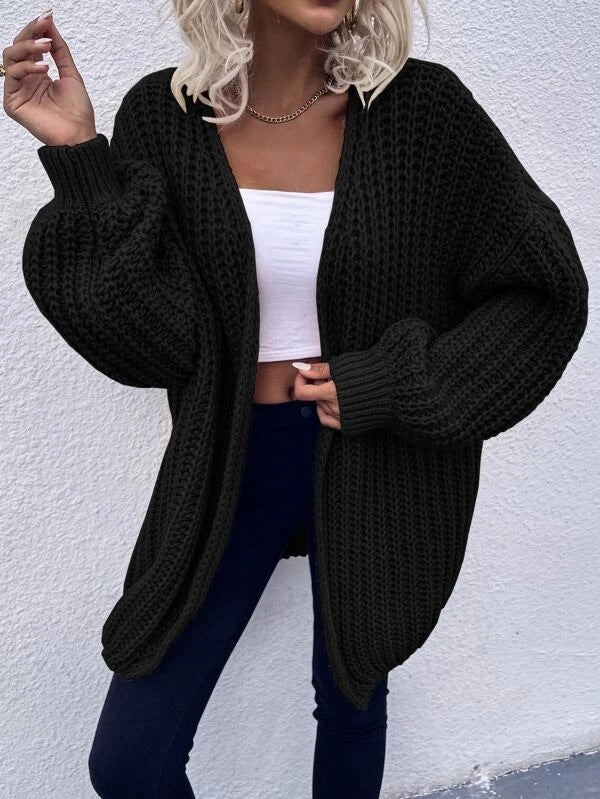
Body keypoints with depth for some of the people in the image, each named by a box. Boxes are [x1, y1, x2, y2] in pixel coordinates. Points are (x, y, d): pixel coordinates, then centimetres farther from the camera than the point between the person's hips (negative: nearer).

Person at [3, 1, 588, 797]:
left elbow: (545, 291, -6)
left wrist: (386, 389, -14)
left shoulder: (422, 108, -11)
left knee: (352, 697, 21)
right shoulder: (165, 116, -7)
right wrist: (79, 156, -20)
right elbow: (157, 338, -14)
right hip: (230, 464, 1)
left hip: (377, 469, 0)